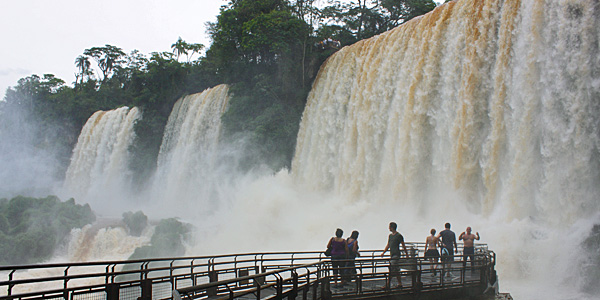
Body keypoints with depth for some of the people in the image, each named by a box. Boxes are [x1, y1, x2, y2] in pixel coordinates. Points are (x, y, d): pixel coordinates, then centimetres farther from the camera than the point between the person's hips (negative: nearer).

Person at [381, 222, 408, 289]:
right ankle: (400, 284, 17)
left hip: (396, 255, -8)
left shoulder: (399, 236, -8)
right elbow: (388, 245, 19)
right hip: (392, 254, 8)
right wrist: (383, 252, 10)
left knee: (391, 270, -11)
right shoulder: (390, 235, 15)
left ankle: (387, 285, -12)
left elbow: (403, 246, -3)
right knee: (396, 270, 11)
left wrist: (406, 254, 3)